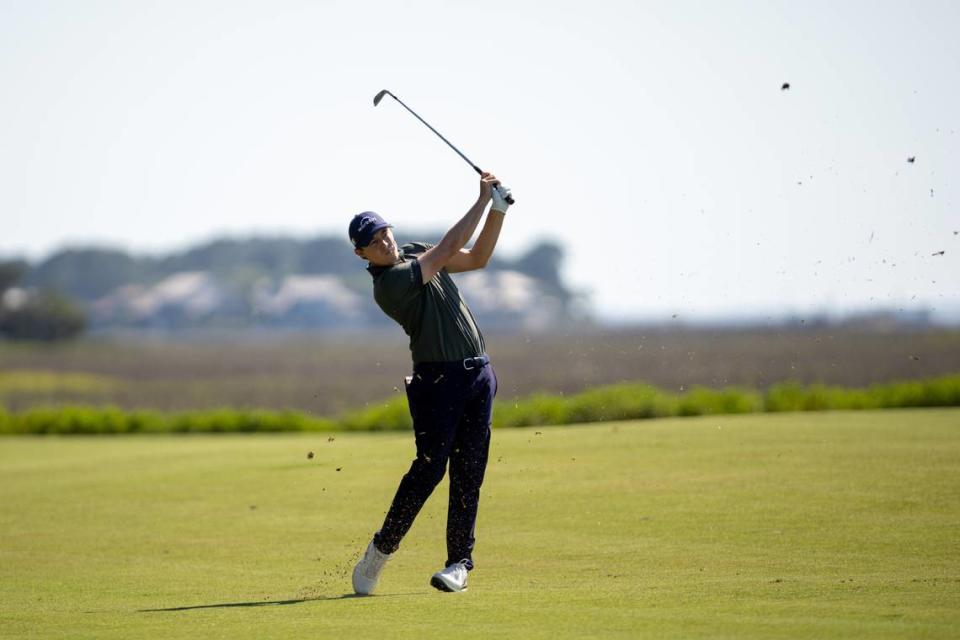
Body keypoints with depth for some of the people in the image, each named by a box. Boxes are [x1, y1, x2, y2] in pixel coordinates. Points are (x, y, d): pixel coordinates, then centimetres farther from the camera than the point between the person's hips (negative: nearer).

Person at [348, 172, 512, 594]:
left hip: (478, 374, 7)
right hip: (439, 380, -7)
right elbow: (450, 248, -17)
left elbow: (477, 258, 16)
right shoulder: (389, 284, -16)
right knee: (430, 468, -12)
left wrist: (497, 210, 3)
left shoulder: (416, 254, 12)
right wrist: (483, 200, -10)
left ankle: (459, 563, 5)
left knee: (468, 473, 3)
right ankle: (381, 549, 2)